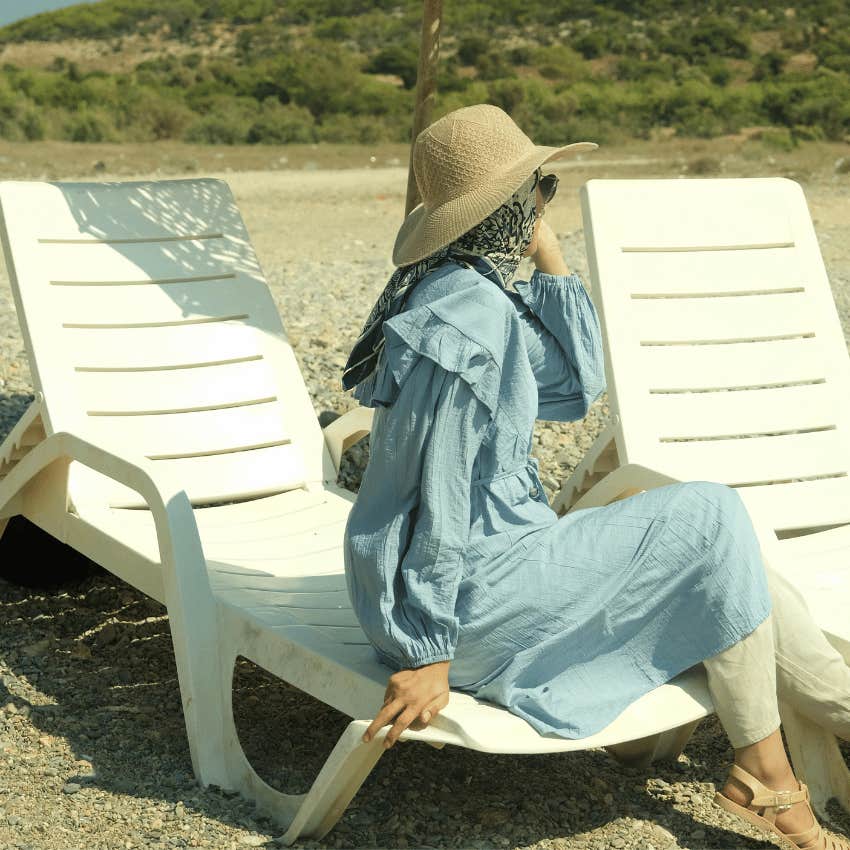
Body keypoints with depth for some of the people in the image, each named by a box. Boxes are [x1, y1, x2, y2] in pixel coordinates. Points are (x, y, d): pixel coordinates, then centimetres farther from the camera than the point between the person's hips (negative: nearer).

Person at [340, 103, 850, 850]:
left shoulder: (482, 292, 7)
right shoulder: (467, 320, -24)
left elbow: (576, 388, 10)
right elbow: (439, 497, -23)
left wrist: (550, 258, 4)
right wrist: (428, 653, -20)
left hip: (488, 555, 10)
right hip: (469, 592, -10)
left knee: (726, 562, 10)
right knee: (712, 520, -8)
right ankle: (765, 777, 4)